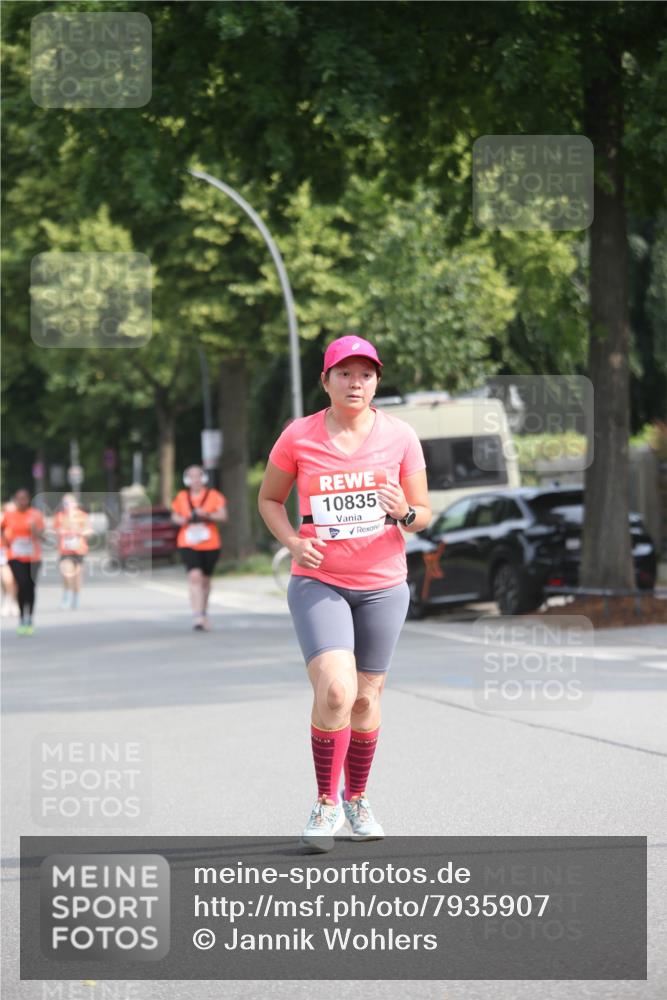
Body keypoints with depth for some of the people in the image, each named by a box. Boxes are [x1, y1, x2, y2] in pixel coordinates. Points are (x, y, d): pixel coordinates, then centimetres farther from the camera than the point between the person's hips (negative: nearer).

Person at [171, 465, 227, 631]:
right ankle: (198, 617, -24)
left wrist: (207, 515, -23)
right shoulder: (181, 497, 4)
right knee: (195, 576, -18)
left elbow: (223, 516, -6)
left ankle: (203, 612, 38)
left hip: (210, 544, 1)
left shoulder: (214, 496, -1)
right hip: (188, 544, -1)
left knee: (205, 579, 15)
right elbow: (174, 516, 15)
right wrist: (181, 520, -8)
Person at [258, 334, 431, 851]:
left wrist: (406, 513, -18)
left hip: (383, 585, 2)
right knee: (335, 691, -20)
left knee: (366, 700, 8)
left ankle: (357, 798, 31)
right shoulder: (299, 437, -4)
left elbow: (424, 513, 6)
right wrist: (293, 541, -8)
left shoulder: (400, 436, -1)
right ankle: (326, 803, -3)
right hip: (318, 582, -2)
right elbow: (269, 499, 10)